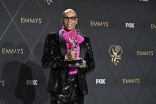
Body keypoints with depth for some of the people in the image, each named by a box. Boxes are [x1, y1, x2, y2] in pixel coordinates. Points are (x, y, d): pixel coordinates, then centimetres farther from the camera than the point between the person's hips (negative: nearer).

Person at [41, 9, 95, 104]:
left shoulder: (85, 40, 14)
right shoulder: (53, 37, 5)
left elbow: (92, 64, 16)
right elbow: (45, 62, -3)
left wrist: (84, 65, -8)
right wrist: (65, 57, -15)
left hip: (78, 85, 3)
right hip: (60, 85, -3)